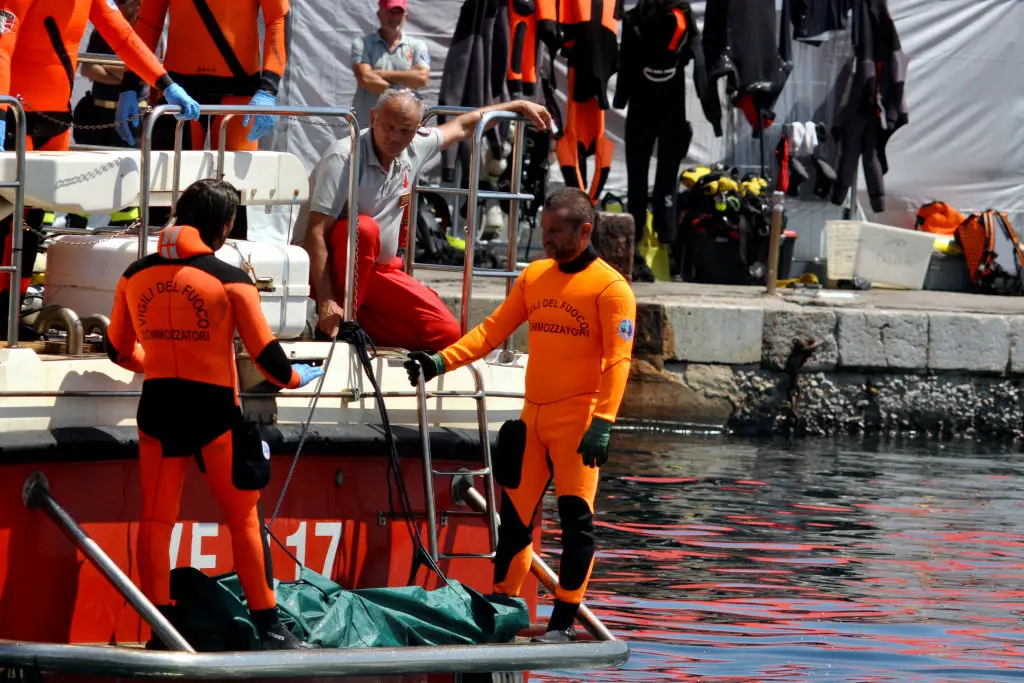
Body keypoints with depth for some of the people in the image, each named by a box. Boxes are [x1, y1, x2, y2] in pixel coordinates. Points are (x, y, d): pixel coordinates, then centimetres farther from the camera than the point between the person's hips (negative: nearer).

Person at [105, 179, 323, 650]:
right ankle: (268, 628, 7)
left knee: (156, 520, 7)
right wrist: (294, 378, 15)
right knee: (244, 519, 6)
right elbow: (265, 351, -5)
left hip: (158, 406, 3)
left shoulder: (135, 277, 3)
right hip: (212, 407, -3)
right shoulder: (230, 279, -9)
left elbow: (119, 350, 14)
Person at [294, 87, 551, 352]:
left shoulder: (414, 149, -1)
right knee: (364, 229, -38)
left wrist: (519, 106, 27)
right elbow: (316, 232, -26)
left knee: (446, 332, -11)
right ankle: (333, 328, -25)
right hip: (325, 268, -6)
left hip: (378, 270, 6)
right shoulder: (344, 158, -21)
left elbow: (460, 128, 21)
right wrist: (326, 302, -34)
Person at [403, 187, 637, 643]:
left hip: (578, 417, -6)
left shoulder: (609, 287, -8)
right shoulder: (534, 276, 11)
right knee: (515, 515, 9)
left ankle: (563, 622, -4)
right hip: (533, 416, 6)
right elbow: (493, 330, 11)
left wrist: (602, 422, -24)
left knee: (575, 517, -8)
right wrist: (442, 362, -1)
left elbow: (617, 361, -15)